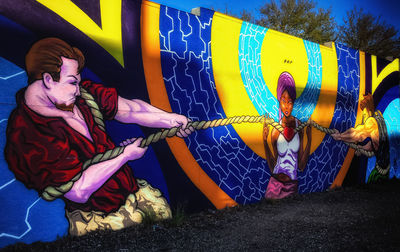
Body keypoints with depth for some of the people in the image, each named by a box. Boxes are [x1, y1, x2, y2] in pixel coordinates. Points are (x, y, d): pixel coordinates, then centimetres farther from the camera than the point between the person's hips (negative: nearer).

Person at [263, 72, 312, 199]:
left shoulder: (299, 126, -4)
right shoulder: (275, 131, -10)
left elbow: (301, 166, 0)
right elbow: (272, 167, -6)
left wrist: (309, 141, -9)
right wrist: (265, 142, -15)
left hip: (292, 186, 2)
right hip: (275, 184, -2)